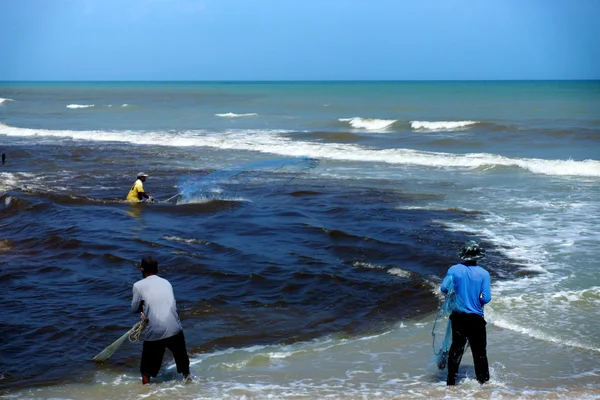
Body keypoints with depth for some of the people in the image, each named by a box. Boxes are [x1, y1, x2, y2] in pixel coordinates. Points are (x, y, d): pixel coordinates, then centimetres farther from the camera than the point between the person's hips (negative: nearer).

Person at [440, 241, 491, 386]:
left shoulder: (454, 270, -7)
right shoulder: (484, 273, -10)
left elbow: (444, 288, -13)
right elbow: (486, 298, -14)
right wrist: (478, 301, 8)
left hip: (458, 316, 2)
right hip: (476, 318, -1)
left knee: (456, 348, 12)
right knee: (479, 351, 12)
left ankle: (451, 382, 13)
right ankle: (483, 380, 21)